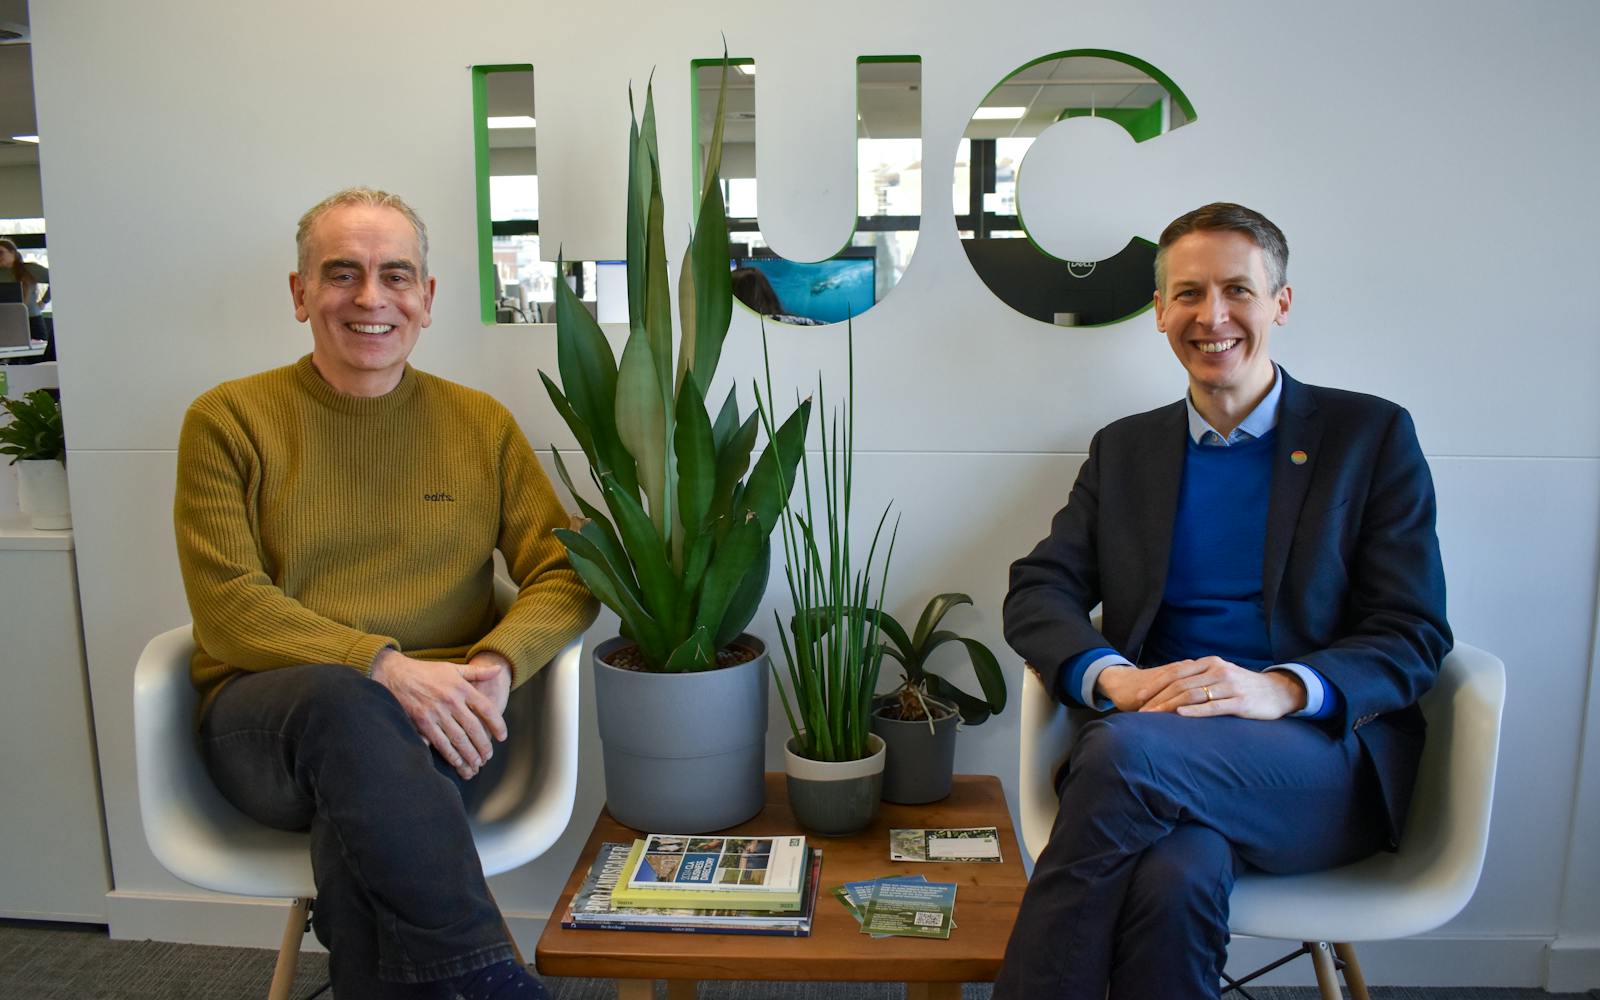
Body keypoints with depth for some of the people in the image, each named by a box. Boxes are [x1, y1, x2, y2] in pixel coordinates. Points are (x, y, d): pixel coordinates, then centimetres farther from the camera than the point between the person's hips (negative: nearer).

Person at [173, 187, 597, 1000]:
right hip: (266, 717, 0)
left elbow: (565, 577, 7)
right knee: (341, 702, -36)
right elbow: (228, 607, -5)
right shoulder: (229, 420, 4)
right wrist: (383, 665, -21)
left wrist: (497, 664, -15)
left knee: (361, 818, -35)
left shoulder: (481, 423, 11)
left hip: (431, 720, 1)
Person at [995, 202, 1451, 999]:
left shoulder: (1371, 435, 8)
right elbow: (1038, 590, 6)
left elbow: (1413, 636, 1)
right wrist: (1109, 676, -16)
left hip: (1324, 767, -1)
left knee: (1125, 747, -32)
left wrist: (1283, 688, -20)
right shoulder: (1124, 449, 16)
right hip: (1161, 738, 2)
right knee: (1177, 875, -34)